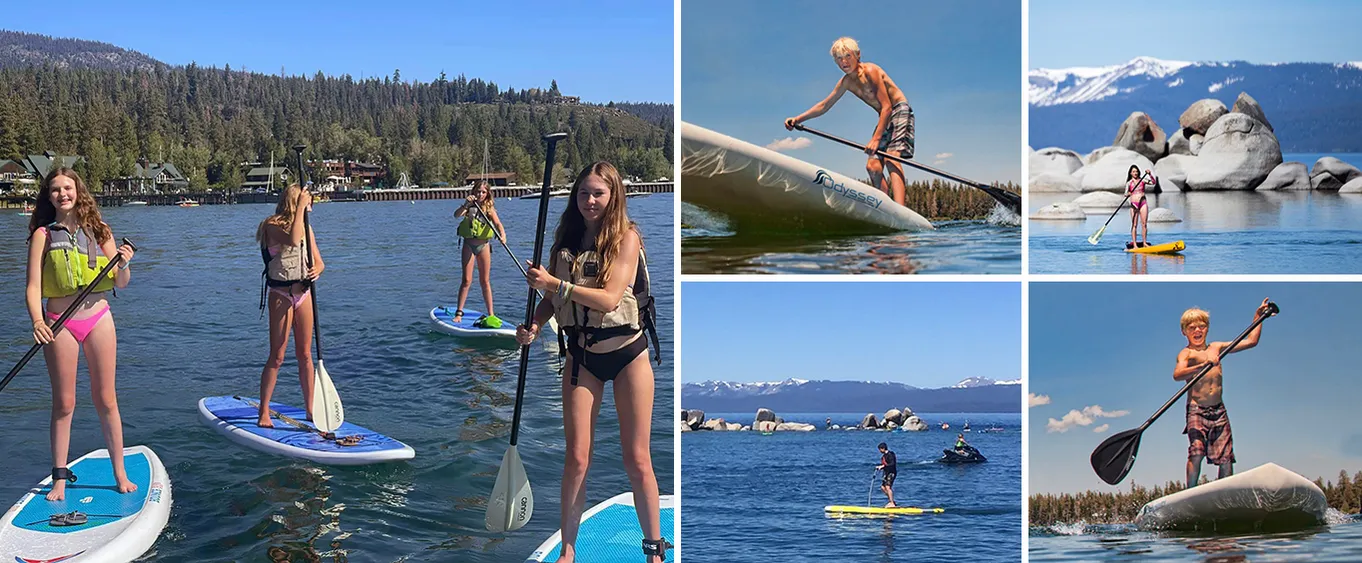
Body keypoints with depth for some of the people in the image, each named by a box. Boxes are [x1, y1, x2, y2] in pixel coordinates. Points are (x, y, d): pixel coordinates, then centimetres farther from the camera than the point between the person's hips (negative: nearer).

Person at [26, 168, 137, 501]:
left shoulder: (99, 231, 6)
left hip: (98, 317, 1)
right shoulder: (43, 235, 0)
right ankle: (60, 479, 13)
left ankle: (120, 474, 14)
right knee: (64, 403, 4)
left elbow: (120, 284, 8)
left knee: (106, 400, 6)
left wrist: (124, 265, -14)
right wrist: (37, 320, -23)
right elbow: (33, 286, -6)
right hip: (60, 323, -1)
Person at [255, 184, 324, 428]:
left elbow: (319, 262, 11)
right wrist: (300, 207, -23)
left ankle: (310, 409, 16)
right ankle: (264, 413, 4)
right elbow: (293, 240, -30)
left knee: (305, 355, 10)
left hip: (303, 292, 6)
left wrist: (316, 270, -13)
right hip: (281, 295, -6)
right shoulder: (272, 226, -10)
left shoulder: (307, 229, 11)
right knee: (277, 357, -4)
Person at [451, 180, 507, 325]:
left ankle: (491, 313, 12)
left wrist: (502, 235, -36)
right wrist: (466, 204, -39)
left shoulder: (489, 208, -1)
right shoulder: (469, 206, -3)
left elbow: (497, 223, -16)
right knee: (466, 280, -4)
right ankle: (459, 313, 2)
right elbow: (456, 215, -21)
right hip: (469, 244, -1)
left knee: (485, 281, 7)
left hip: (484, 245, 1)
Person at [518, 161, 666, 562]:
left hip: (627, 352, -3)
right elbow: (552, 298, 10)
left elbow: (609, 298, -20)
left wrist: (556, 284, -25)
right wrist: (534, 325, -9)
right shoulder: (566, 239, 4)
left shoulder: (626, 237, -9)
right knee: (576, 458, 1)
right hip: (582, 355, 3)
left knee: (637, 459, 2)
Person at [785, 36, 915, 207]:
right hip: (884, 118, 9)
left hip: (899, 111, -9)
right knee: (873, 166, -2)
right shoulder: (846, 82, 5)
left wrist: (876, 138, -29)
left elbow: (887, 107, -23)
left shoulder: (870, 71, -19)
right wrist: (797, 119, 1)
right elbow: (824, 105, 14)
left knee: (891, 158, -26)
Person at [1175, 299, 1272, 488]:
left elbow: (1251, 341, 23)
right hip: (1196, 410, -6)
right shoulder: (1186, 354, -4)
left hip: (1219, 410, 6)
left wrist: (1259, 317, 20)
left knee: (1226, 458, 0)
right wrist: (1202, 365, -40)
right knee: (1196, 453, -20)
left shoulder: (1216, 348, 15)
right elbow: (1177, 374, -27)